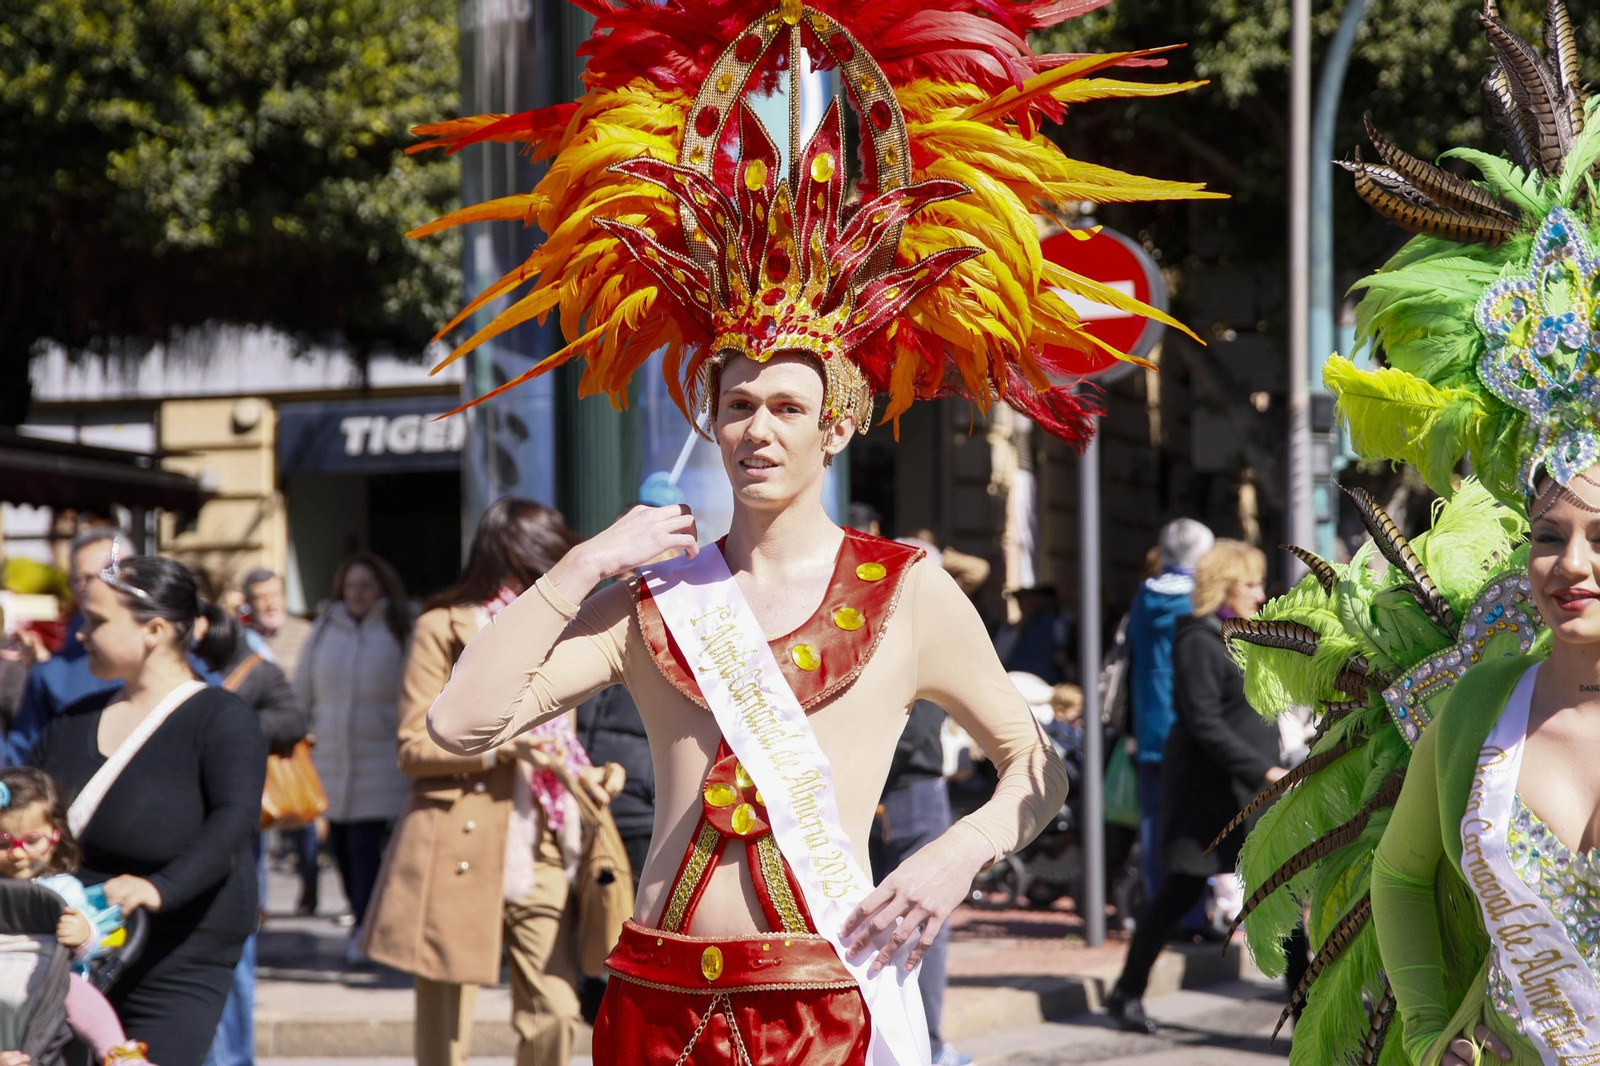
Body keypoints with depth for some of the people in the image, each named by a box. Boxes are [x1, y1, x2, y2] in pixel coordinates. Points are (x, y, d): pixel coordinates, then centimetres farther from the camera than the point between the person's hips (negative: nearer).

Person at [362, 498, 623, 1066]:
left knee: (554, 1015, -5)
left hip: (535, 853, 5)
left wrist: (586, 775, 4)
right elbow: (412, 749, -5)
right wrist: (500, 744, -17)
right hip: (458, 849, -5)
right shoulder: (442, 630, 0)